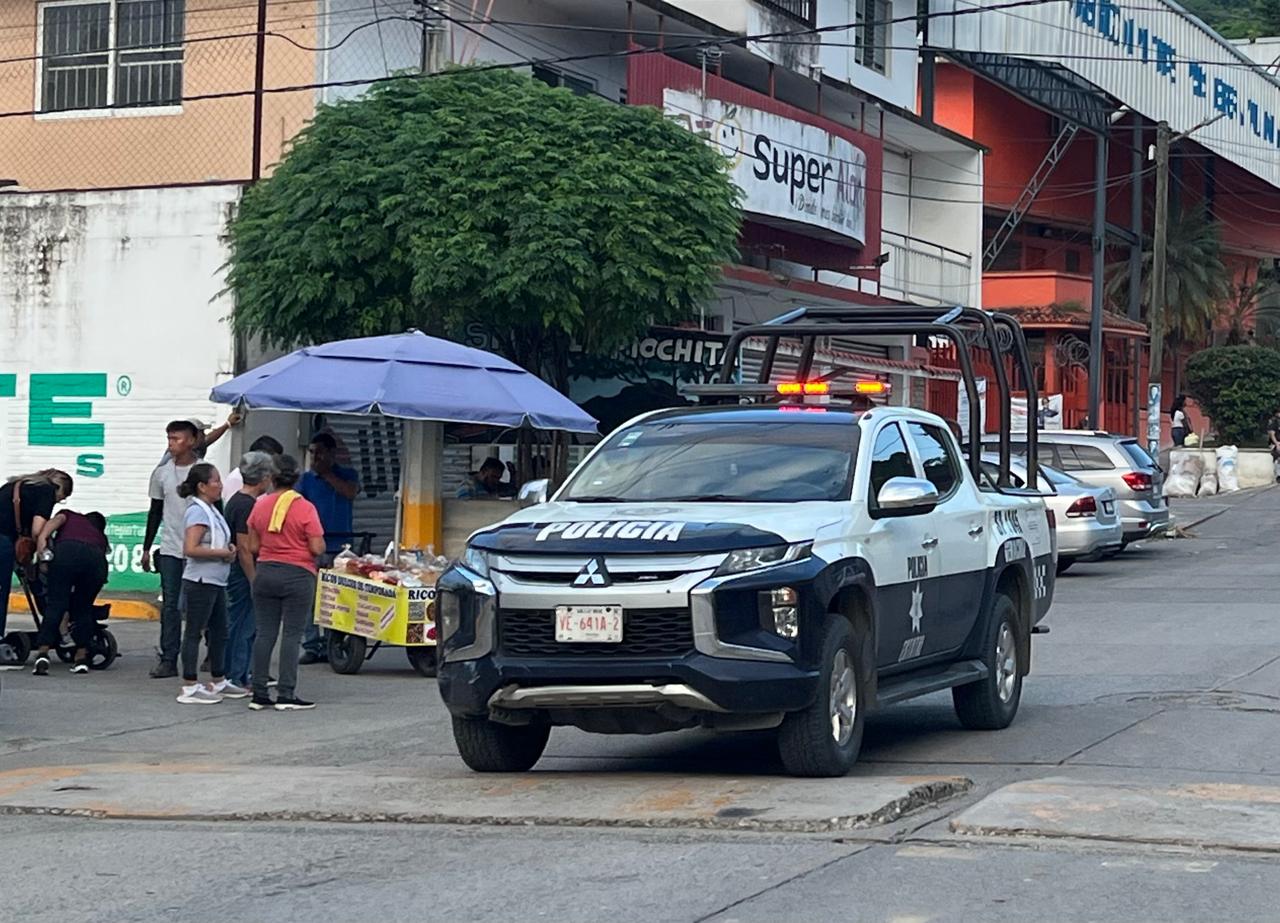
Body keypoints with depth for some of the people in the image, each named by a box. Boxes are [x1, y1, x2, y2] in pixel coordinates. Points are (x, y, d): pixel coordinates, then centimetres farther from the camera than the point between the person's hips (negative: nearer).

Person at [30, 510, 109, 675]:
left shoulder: (70, 516, 37)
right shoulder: (100, 537, 41)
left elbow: (57, 519, 13)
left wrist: (41, 538, -5)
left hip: (67, 551, -2)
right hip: (96, 559, 2)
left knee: (55, 604, -2)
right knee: (83, 608, 19)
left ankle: (42, 653, -16)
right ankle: (81, 658, 15)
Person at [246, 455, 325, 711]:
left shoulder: (260, 506, 2)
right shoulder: (305, 508, -10)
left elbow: (253, 547, 5)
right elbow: (317, 548, -13)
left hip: (265, 573, 4)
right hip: (298, 575, -4)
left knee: (265, 633, 8)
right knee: (292, 635, 0)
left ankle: (259, 694, 9)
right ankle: (286, 695, -1)